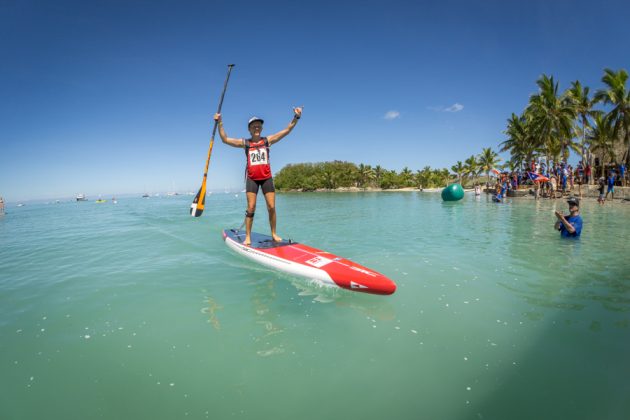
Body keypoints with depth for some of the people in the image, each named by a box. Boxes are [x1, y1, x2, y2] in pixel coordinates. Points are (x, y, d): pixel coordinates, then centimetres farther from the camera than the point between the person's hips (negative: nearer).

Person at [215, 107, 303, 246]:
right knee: (251, 208, -5)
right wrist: (219, 123, -11)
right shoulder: (244, 143, 4)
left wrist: (296, 117, -12)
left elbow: (288, 129, 0)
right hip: (252, 179, -1)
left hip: (267, 178, 1)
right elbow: (225, 139, -1)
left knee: (271, 207, 0)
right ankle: (248, 237, 4)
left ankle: (274, 234, 15)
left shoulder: (268, 140, 4)